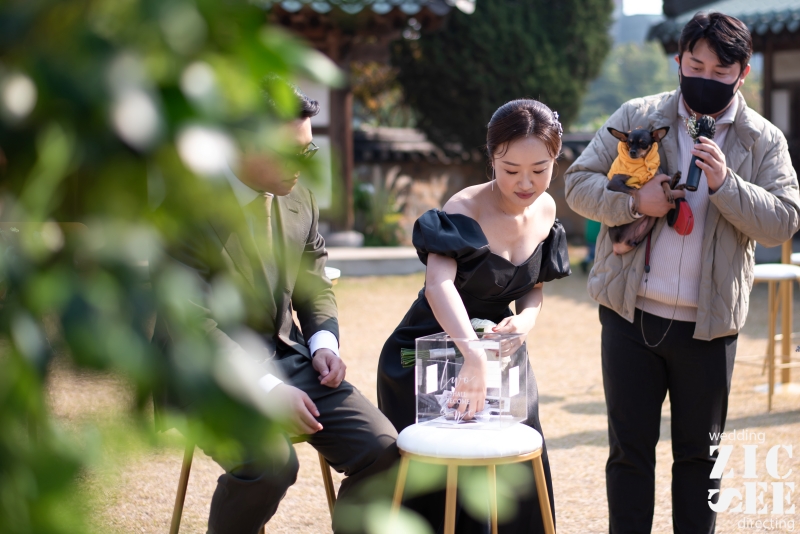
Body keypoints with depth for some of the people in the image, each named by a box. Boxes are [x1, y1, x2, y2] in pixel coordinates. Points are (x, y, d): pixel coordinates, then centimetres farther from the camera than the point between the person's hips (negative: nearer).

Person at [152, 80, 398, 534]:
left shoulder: (299, 198, 6)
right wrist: (267, 390, -27)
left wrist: (324, 341, -3)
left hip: (288, 359, 6)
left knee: (383, 450, -12)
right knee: (270, 462, -32)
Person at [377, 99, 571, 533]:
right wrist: (473, 355, -57)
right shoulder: (465, 209, -25)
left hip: (497, 354, 6)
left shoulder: (545, 210, -3)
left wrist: (527, 316, -16)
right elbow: (438, 284, -42)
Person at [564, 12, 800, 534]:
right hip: (631, 314, 0)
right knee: (630, 448, 9)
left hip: (709, 323, 0)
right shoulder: (636, 117, 2)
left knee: (699, 451, 12)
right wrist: (634, 201, -17)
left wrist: (724, 183, -21)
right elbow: (578, 182, 1)